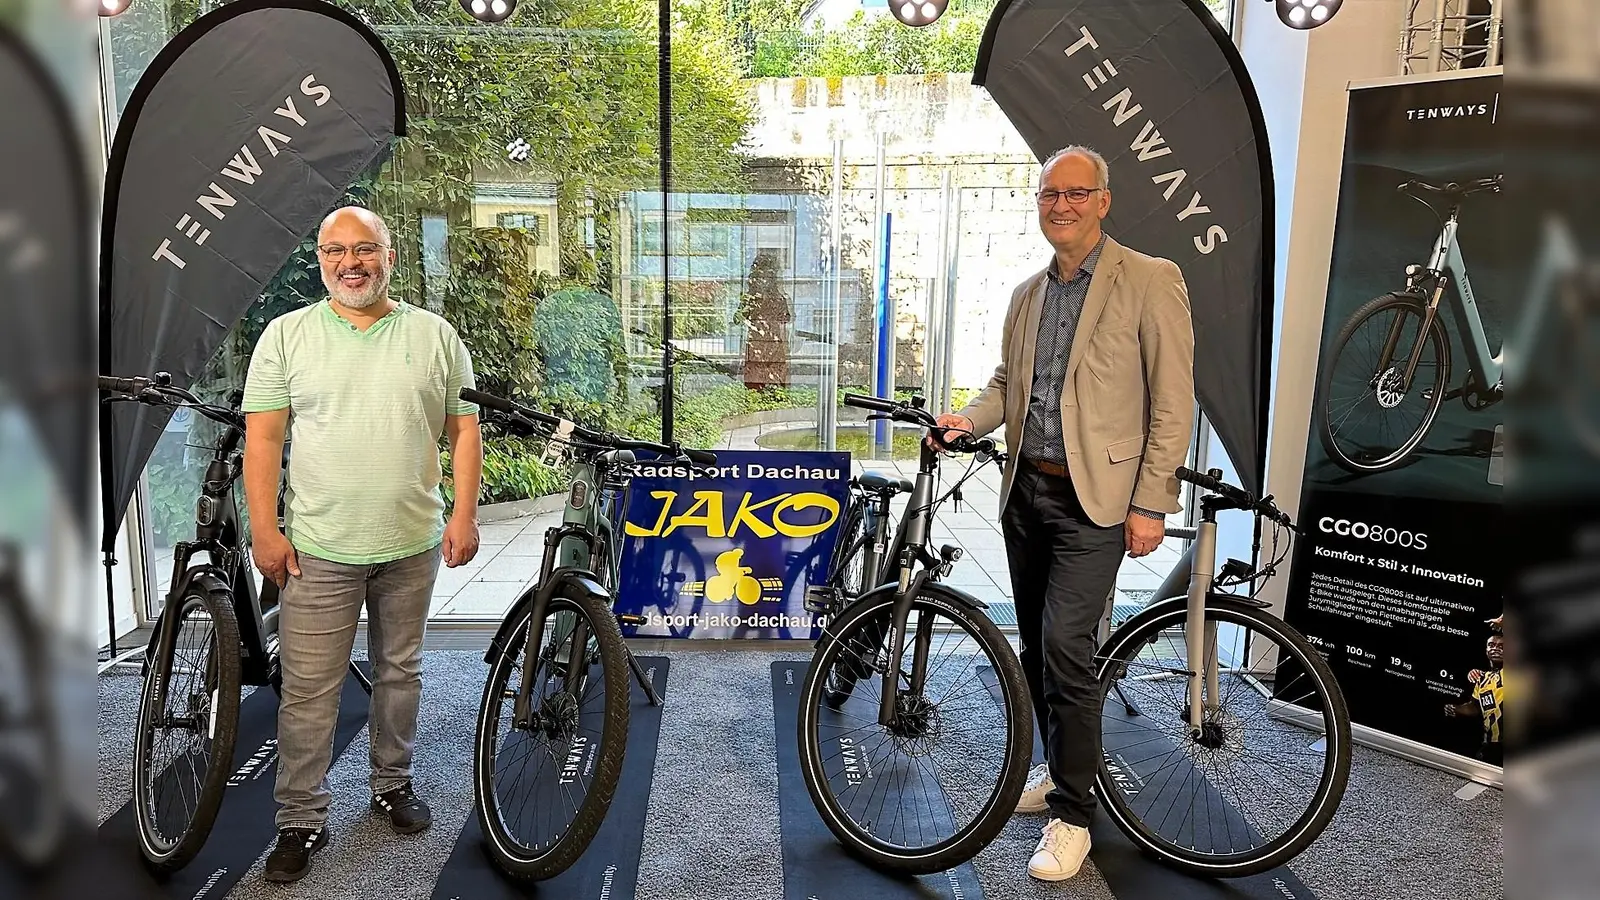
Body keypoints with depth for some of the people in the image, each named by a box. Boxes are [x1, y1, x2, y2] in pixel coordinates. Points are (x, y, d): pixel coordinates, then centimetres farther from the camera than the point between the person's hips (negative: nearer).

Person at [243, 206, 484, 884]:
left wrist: (464, 514, -4)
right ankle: (301, 820, 17)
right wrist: (264, 530, -6)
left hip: (413, 545, 2)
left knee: (400, 672, 15)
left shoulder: (436, 336, 4)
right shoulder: (286, 334, 2)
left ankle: (392, 784, 34)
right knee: (308, 689, 2)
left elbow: (464, 430, 4)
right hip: (318, 547, -1)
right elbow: (263, 438, 0)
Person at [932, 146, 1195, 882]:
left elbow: (1172, 402, -9)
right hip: (1026, 491, 6)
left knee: (1065, 646, -11)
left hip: (1095, 497, -6)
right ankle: (1062, 766, 34)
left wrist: (1151, 503, -12)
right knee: (1037, 646, 14)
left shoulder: (1150, 282, -7)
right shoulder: (1027, 294, 12)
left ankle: (1072, 814, 4)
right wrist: (971, 418, -1)